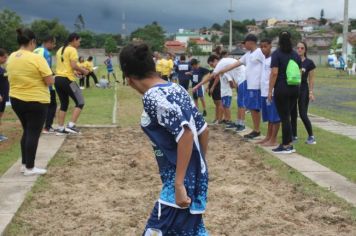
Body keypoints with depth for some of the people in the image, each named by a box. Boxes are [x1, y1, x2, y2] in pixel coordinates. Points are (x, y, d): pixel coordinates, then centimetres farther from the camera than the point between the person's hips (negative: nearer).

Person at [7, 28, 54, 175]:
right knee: (33, 133, 1)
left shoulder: (11, 58, 4)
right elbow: (50, 81, -16)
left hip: (16, 99, 7)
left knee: (27, 132, 19)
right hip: (36, 101, -7)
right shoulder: (37, 58, -17)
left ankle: (24, 164, 23)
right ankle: (29, 168, 5)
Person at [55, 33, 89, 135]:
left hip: (58, 79, 9)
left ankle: (60, 129, 13)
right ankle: (71, 126, -9)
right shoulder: (72, 50, -8)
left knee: (64, 104, 16)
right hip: (67, 80, -8)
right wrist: (83, 70, -3)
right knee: (80, 102, 1)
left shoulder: (60, 50, 18)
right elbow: (74, 66, -18)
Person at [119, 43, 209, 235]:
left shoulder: (153, 97, -17)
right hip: (196, 177, 9)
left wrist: (179, 184, -25)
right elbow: (203, 129, 13)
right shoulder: (176, 88, 9)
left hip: (182, 181, -9)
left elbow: (185, 134, -27)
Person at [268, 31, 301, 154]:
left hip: (282, 88, -6)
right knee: (287, 116, 13)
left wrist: (270, 90, -12)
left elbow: (274, 73, -15)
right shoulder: (295, 54, 10)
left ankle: (287, 146, 3)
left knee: (284, 117, 0)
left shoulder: (277, 54, -8)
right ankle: (288, 143, 15)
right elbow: (299, 72, 14)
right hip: (294, 88, 6)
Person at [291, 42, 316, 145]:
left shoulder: (309, 63, -3)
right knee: (293, 114, 6)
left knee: (303, 115, -7)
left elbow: (311, 79, 0)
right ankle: (294, 136, 17)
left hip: (303, 90, -3)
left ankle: (311, 136, 4)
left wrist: (311, 92, -6)